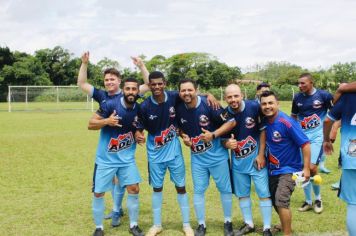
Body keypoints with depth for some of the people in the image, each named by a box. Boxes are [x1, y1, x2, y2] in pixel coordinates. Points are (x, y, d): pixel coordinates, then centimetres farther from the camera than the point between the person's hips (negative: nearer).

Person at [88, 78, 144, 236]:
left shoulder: (139, 109, -2)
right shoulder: (110, 104, -16)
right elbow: (90, 124, -14)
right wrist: (107, 121, -30)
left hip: (127, 158, 3)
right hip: (105, 158, -3)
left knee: (134, 189, -1)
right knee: (98, 193, 3)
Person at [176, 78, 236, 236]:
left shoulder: (208, 104, -20)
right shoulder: (179, 109, -7)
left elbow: (231, 122, -17)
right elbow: (179, 127, 13)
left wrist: (213, 135, -25)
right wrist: (184, 137, -7)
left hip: (217, 155, -3)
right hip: (197, 157, 3)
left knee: (225, 188, 9)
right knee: (198, 190, 9)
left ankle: (228, 222, 26)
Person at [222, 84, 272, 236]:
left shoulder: (254, 107, -18)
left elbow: (263, 131, -8)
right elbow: (222, 139, 0)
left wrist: (261, 155, -9)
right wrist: (227, 144, -24)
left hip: (256, 158, -3)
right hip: (237, 161, 3)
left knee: (264, 193, 2)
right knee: (242, 194, 15)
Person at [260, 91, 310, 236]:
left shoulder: (286, 122, -23)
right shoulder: (264, 121, -4)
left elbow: (305, 144, -21)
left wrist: (306, 168, -21)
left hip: (289, 169, -7)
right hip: (272, 169, 7)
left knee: (281, 201, -19)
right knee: (275, 201, 18)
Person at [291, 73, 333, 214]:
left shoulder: (324, 95, -7)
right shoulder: (297, 98, 4)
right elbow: (293, 117, 16)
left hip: (317, 136, -4)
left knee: (311, 167, -15)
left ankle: (318, 198, 9)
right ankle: (308, 201, 21)